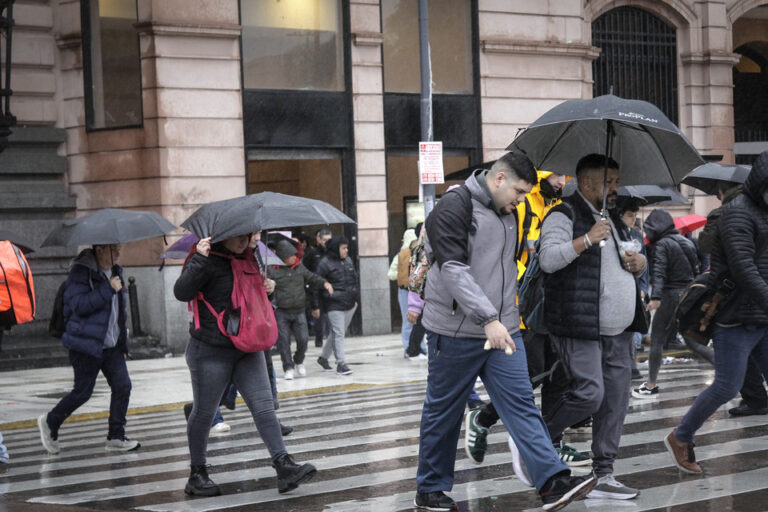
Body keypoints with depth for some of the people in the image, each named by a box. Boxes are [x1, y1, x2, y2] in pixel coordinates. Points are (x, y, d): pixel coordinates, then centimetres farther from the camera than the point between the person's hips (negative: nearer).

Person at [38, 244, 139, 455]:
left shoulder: (115, 271, 12)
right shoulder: (81, 271, -13)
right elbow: (79, 305, -25)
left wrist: (123, 342, 22)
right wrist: (108, 289, -25)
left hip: (111, 345, 8)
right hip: (87, 344, -8)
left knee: (122, 386, 1)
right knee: (82, 391, -2)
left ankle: (116, 437, 10)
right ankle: (50, 422, 21)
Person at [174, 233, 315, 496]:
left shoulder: (248, 259, 10)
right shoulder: (208, 261, -11)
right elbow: (182, 293, -24)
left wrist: (266, 287, 6)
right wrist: (199, 259, -34)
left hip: (247, 350, 6)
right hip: (210, 351, -6)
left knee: (264, 405, -5)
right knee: (204, 413, 6)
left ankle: (284, 467, -9)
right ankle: (197, 475, 19)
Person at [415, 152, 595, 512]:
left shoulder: (508, 214, 14)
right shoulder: (455, 207, -13)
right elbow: (453, 270, -23)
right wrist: (488, 319, -28)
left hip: (503, 330, 7)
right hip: (456, 332, -7)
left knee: (521, 404, -4)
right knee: (443, 413, 6)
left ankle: (553, 482, -11)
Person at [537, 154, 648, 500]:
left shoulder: (614, 219, 21)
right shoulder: (564, 216, -6)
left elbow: (632, 259, 33)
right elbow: (548, 259, -19)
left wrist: (639, 262, 10)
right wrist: (587, 240, -25)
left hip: (619, 332, 8)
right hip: (580, 328, -8)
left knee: (615, 403, 5)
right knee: (589, 394, -15)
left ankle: (603, 476, 12)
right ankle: (545, 436, 11)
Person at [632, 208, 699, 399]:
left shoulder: (662, 244, -8)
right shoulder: (687, 242, 14)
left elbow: (658, 272, -22)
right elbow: (696, 270, 19)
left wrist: (655, 297, -32)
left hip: (671, 297, -7)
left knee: (657, 340, -2)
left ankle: (651, 386, -2)